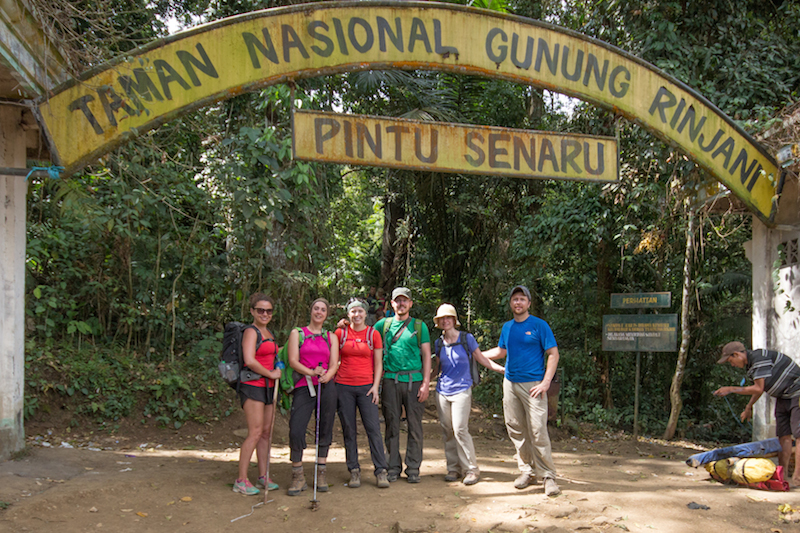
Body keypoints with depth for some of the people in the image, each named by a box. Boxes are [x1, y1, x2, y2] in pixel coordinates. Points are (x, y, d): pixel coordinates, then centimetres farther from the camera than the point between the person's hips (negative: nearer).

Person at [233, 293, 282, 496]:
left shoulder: (269, 333, 17)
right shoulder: (251, 332, -9)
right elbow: (249, 361, -21)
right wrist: (271, 374, -12)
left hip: (268, 387, 8)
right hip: (253, 386, -8)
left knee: (267, 432, 10)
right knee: (255, 433, -11)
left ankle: (263, 476, 19)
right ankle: (241, 480, -5)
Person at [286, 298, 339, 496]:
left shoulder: (331, 337, 16)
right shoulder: (297, 333, 11)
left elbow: (334, 364, 6)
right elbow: (293, 361, 0)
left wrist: (326, 375, -17)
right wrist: (311, 372, -17)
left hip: (326, 386, 2)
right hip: (303, 387, -2)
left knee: (325, 428, 0)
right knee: (296, 431, -11)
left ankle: (321, 473, 13)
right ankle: (298, 476, 3)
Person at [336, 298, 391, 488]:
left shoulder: (373, 334, 4)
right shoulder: (340, 333, 5)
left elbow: (378, 363, 5)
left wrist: (375, 386, -4)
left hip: (366, 386, -1)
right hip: (343, 386, 1)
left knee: (373, 428, -6)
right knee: (349, 430, 3)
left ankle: (381, 471, -2)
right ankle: (354, 471, 11)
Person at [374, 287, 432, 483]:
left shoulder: (419, 326, 9)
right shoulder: (383, 324, 12)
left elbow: (426, 355, 5)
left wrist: (426, 382, -4)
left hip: (414, 380, -1)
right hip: (391, 380, 1)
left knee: (415, 425, 1)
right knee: (392, 424, 4)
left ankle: (413, 468, 10)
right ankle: (394, 467, 14)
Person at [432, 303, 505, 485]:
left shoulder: (467, 339, 0)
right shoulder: (438, 343, 9)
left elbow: (482, 359, 5)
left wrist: (503, 369, -3)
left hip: (461, 390, -4)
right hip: (442, 391, 4)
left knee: (460, 429, -13)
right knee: (447, 431, 3)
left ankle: (471, 469, -2)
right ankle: (453, 468, 14)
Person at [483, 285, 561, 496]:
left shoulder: (539, 325, -3)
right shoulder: (507, 327, 13)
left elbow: (553, 354, -4)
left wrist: (546, 382, -12)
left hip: (533, 385, -5)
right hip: (510, 383, 5)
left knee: (538, 431, -9)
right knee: (515, 430, 6)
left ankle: (548, 475, 0)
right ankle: (527, 471, 18)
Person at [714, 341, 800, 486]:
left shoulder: (759, 357, -22)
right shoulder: (750, 364, 8)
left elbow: (758, 388, -23)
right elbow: (759, 388, 22)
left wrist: (731, 389, -17)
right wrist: (748, 408, 28)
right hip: (783, 397, 10)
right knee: (783, 435, 5)